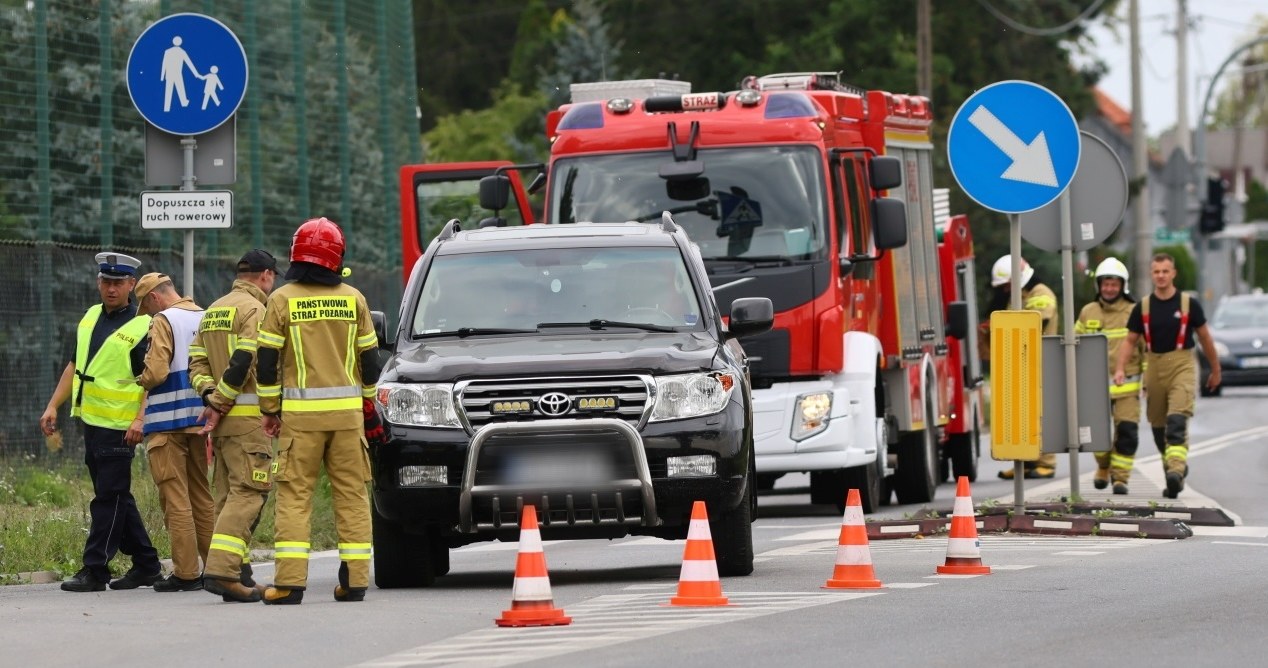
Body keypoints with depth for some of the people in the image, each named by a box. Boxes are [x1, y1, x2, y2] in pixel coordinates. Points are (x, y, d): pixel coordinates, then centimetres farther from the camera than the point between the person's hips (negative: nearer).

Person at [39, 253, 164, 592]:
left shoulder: (142, 326, -10)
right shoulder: (91, 317, 14)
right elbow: (75, 365, 21)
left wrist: (141, 420, -25)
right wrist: (53, 406, 16)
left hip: (119, 427, -8)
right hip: (92, 421, 8)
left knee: (109, 498, -6)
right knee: (117, 498, 13)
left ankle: (95, 570, -4)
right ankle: (146, 564, 21)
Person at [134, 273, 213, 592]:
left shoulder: (164, 321, -11)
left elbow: (156, 372, -19)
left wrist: (138, 382, 0)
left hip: (169, 420, -7)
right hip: (201, 418, 7)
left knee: (175, 498, -4)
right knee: (202, 496, 15)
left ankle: (186, 573, -5)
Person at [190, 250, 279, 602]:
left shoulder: (213, 312, 20)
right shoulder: (255, 311, -8)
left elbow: (196, 361, 13)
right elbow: (242, 363, -18)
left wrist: (210, 396, 0)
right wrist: (219, 405, -11)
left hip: (222, 419, 9)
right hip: (246, 415, -9)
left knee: (230, 494, 11)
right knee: (248, 493, -11)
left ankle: (238, 573, 12)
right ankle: (221, 570, -21)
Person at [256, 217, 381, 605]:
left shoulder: (282, 300, -2)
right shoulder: (353, 299, 4)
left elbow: (267, 361, -2)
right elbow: (369, 359, 10)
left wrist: (270, 409, 8)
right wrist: (367, 403, 23)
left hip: (300, 414, -2)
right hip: (347, 412, 2)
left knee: (294, 496, -1)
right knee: (352, 495, 7)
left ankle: (289, 582, -8)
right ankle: (355, 580, 5)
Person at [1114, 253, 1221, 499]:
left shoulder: (1189, 304, 0)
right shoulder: (1143, 307, 5)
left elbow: (1205, 338, 9)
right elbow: (1130, 341, 8)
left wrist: (1215, 370, 16)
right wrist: (1120, 369, -7)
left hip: (1182, 367, -4)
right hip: (1154, 366, 4)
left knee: (1177, 421, -20)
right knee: (1158, 427, 8)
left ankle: (1175, 470, -32)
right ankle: (1177, 468, 24)